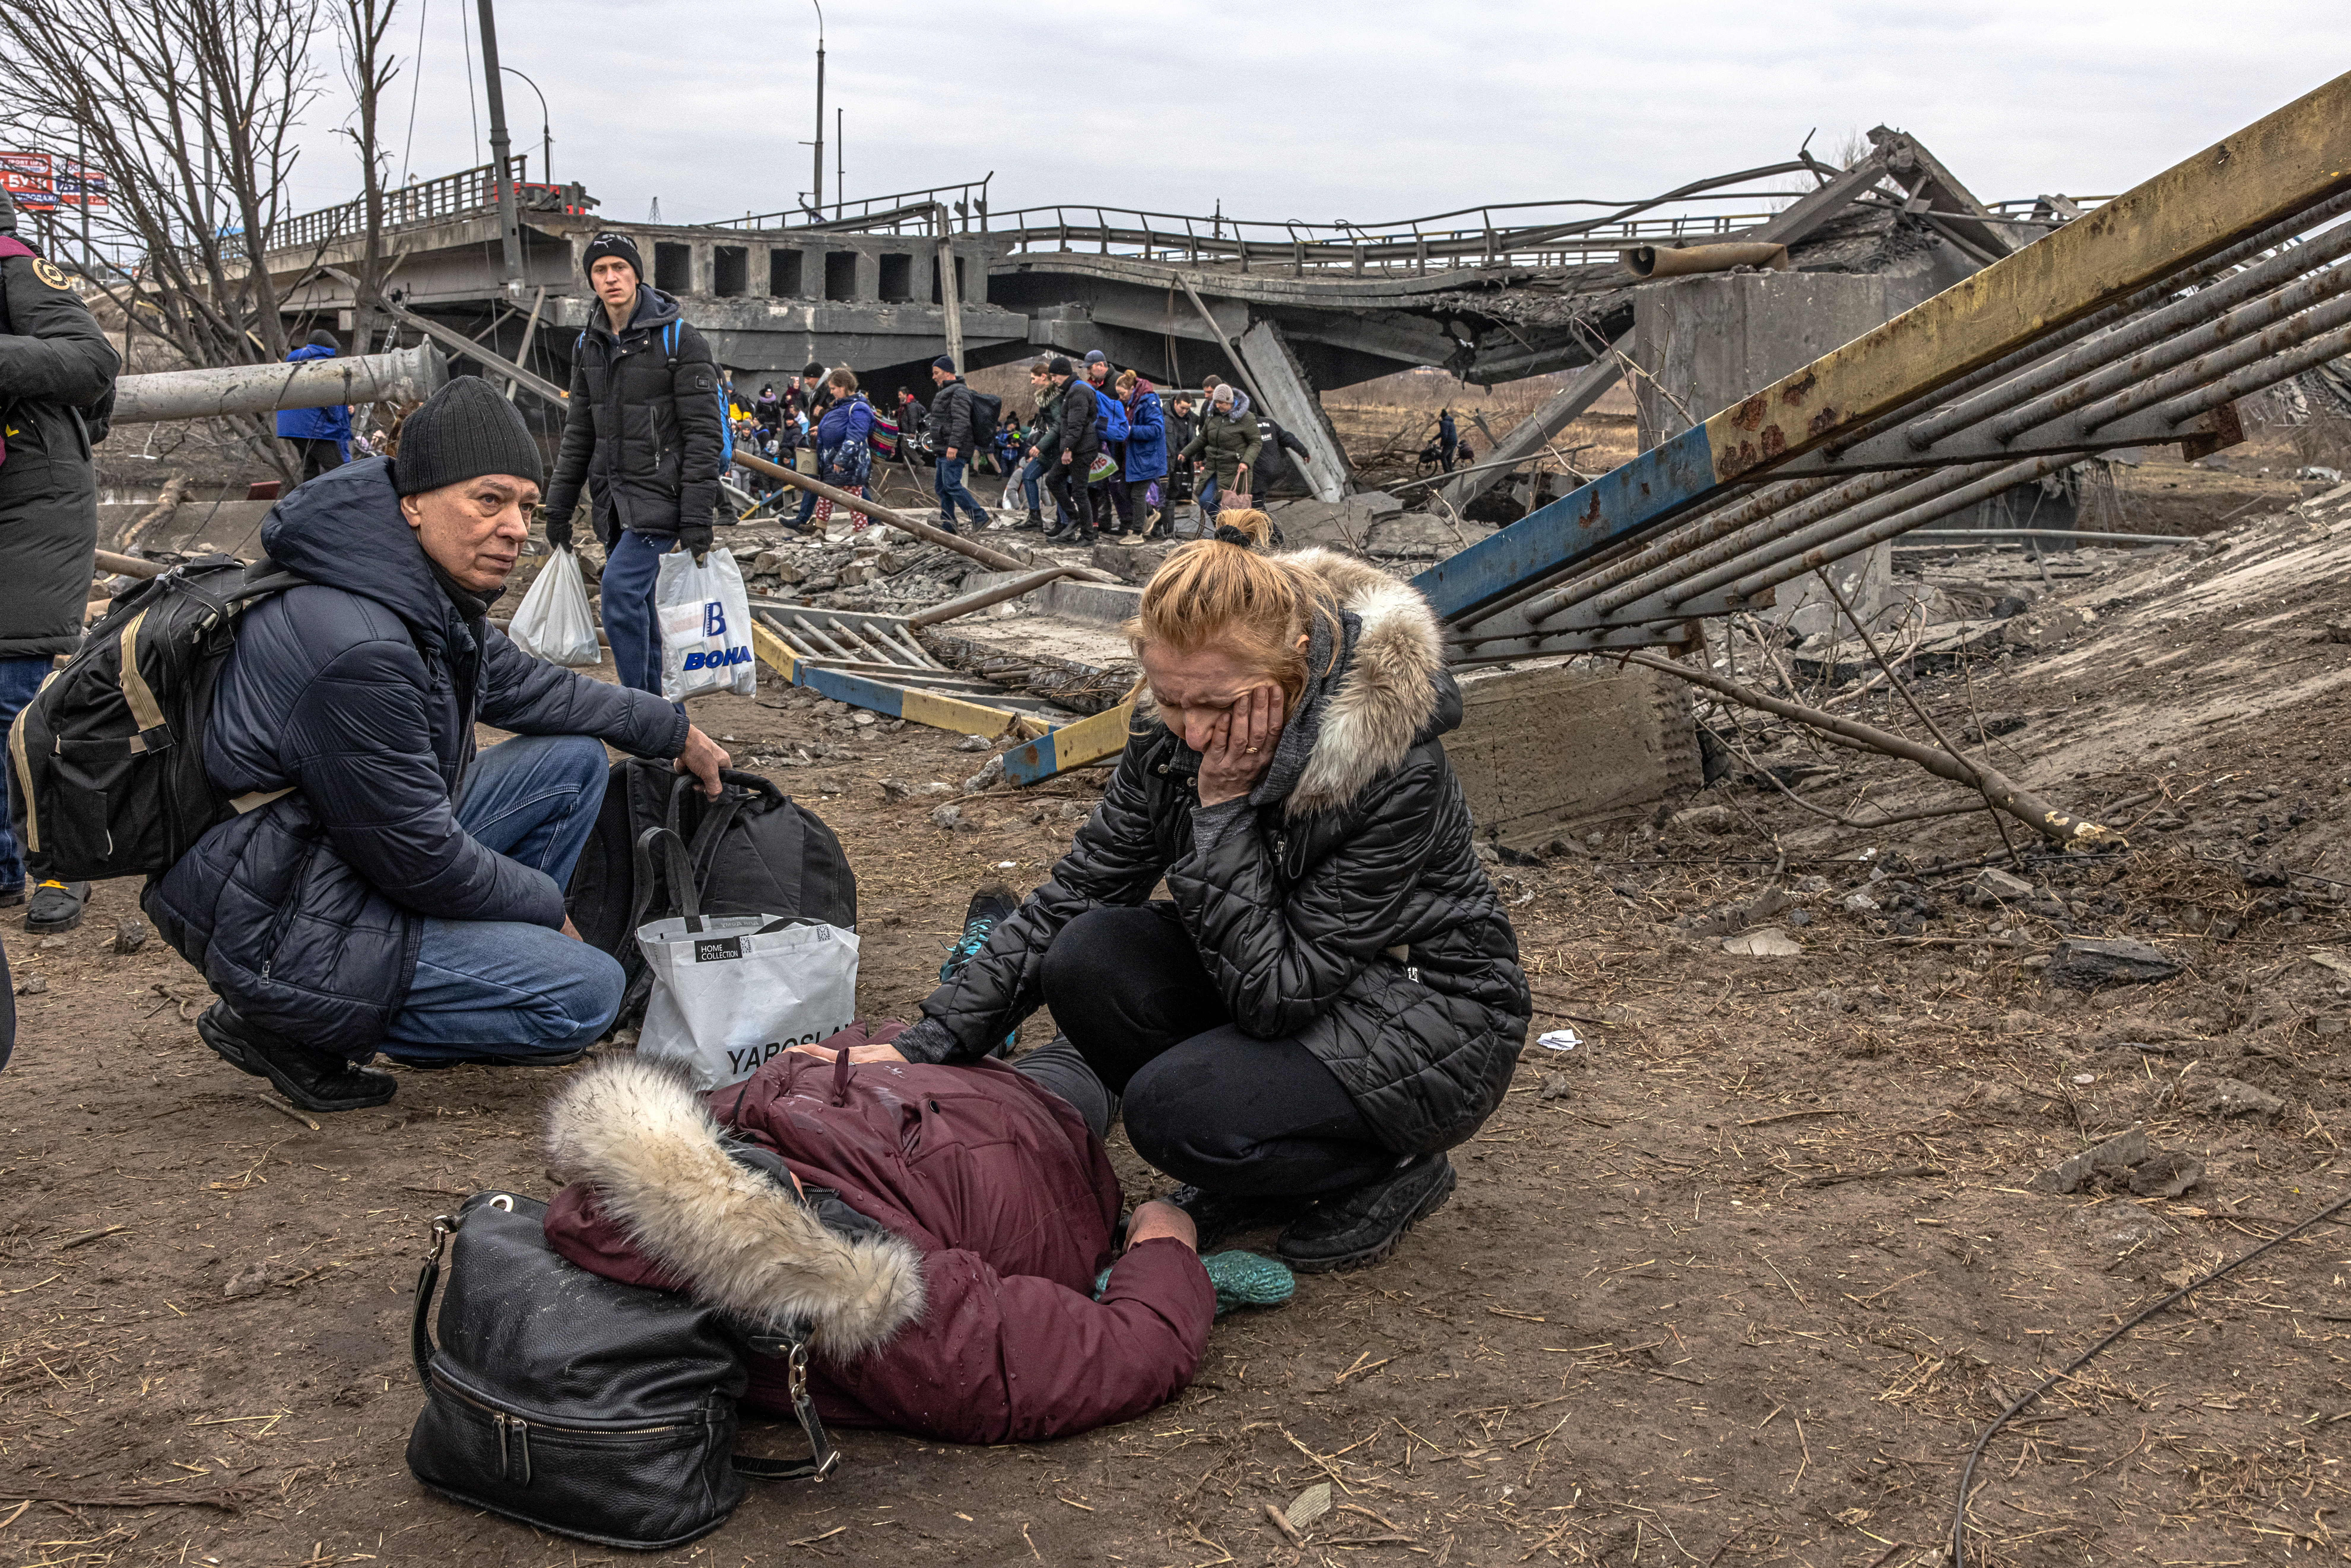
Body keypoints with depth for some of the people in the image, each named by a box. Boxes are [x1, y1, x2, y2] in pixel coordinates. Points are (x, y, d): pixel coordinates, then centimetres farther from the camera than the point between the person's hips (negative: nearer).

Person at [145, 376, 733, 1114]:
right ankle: (286, 1024, -4)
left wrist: (673, 732, 24)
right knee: (587, 992, -15)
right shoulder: (359, 647, -31)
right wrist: (547, 907, -7)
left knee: (575, 761, 9)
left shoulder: (433, 591, 0)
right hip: (277, 925, -10)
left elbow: (518, 682, 20)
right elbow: (420, 859, -24)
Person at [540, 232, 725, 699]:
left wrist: (697, 519, -18)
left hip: (662, 496, -7)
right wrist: (559, 506, 14)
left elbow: (704, 434, -12)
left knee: (622, 588, -20)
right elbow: (579, 433, 19)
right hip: (616, 500, 7)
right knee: (635, 605, 9)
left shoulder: (679, 341, -8)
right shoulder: (589, 346, 12)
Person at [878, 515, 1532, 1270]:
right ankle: (1244, 1178, 3)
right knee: (1088, 958, -20)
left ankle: (1390, 1169, 1)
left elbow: (1275, 992, -29)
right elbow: (1069, 900, -8)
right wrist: (928, 1047, -15)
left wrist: (1224, 806, -31)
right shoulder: (1173, 736, -12)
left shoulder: (1398, 770, -31)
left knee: (1176, 1107, -29)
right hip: (1296, 978, 7)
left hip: (1432, 1019, -6)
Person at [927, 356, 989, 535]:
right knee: (941, 487, 9)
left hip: (954, 451, -11)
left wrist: (954, 446, -29)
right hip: (944, 451, 11)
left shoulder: (959, 392, -12)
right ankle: (947, 525, 11)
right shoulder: (945, 392, 22)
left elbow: (962, 421, -23)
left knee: (952, 485, -16)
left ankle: (980, 517, -13)